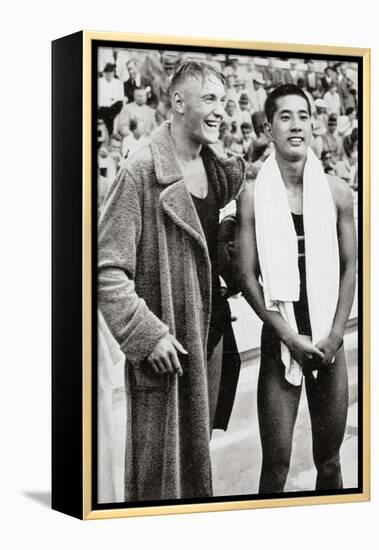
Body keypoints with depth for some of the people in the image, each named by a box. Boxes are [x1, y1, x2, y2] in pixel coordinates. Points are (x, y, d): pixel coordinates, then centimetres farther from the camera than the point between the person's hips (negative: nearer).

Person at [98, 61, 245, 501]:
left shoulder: (219, 170, 9)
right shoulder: (141, 171, -14)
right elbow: (107, 268, -16)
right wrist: (147, 334, -19)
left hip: (211, 338, 7)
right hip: (164, 347, -7)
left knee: (198, 454, 18)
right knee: (160, 469, 2)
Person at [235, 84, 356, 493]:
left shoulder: (336, 193, 1)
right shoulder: (253, 197, -5)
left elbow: (349, 268, 5)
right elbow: (248, 278, -5)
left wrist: (333, 337, -4)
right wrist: (291, 337, -10)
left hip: (329, 342, 2)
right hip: (280, 340, -2)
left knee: (329, 462, 11)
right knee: (276, 467, 0)